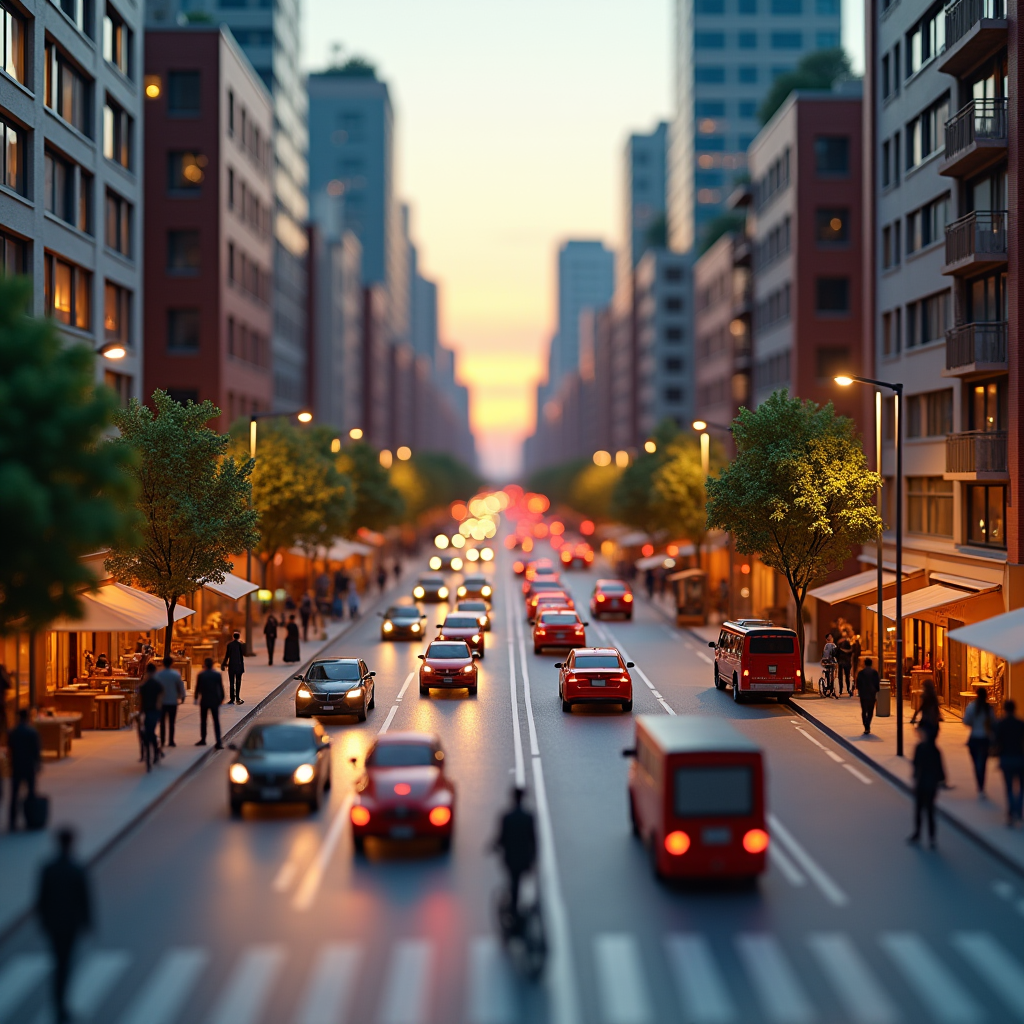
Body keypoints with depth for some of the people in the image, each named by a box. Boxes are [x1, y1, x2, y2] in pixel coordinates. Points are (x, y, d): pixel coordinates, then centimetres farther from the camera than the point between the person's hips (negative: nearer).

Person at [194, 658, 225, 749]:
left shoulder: (200, 675, -6)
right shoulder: (217, 675, -3)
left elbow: (197, 687, 0)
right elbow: (221, 688, 1)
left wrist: (196, 698, 12)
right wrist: (222, 698, 13)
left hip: (204, 701, 0)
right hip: (215, 701, 0)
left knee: (203, 721, 16)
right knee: (216, 722, 0)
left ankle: (203, 740, 25)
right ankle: (218, 742, -9)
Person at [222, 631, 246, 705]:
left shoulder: (229, 644, -2)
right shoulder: (240, 644, -8)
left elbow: (227, 655, 0)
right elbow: (244, 654, -5)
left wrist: (224, 664, 11)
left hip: (231, 665, 2)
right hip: (239, 665, -2)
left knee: (231, 682, 7)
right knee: (238, 682, 3)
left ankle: (232, 699, 5)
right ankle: (237, 698, -1)